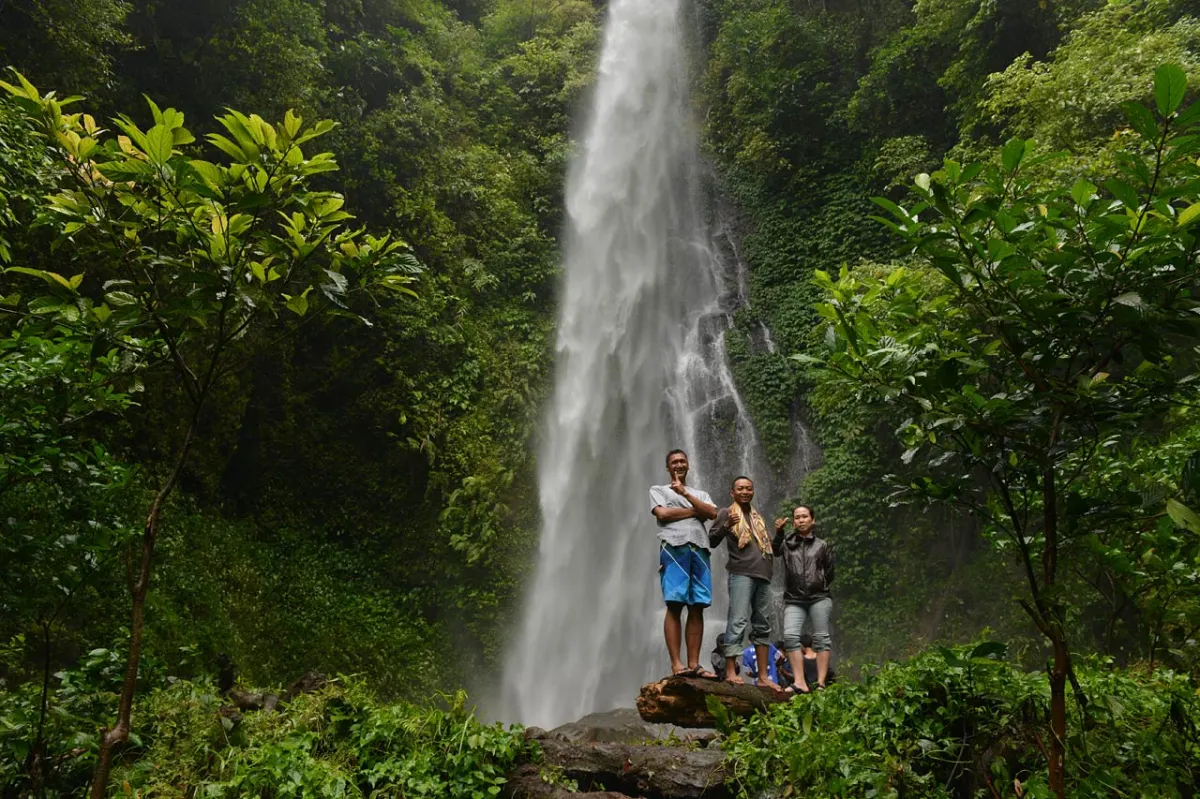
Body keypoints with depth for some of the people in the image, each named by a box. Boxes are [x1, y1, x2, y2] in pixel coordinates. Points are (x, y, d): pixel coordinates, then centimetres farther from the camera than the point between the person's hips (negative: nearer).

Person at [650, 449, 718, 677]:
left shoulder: (700, 493, 27)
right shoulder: (658, 490, 18)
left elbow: (713, 513, 6)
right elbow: (662, 514, -1)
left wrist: (685, 493, -1)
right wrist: (695, 511, 6)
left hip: (699, 549, 4)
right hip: (673, 547, -3)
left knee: (697, 608, -3)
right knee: (675, 606, -11)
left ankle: (694, 663, -3)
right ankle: (676, 663, -12)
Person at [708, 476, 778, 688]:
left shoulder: (757, 516, 24)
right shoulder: (726, 513, 5)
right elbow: (711, 541, -5)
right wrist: (726, 525, -20)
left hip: (762, 575, 7)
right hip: (741, 573, -7)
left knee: (763, 625, 7)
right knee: (738, 622, -15)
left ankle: (763, 676, 11)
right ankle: (730, 671, -15)